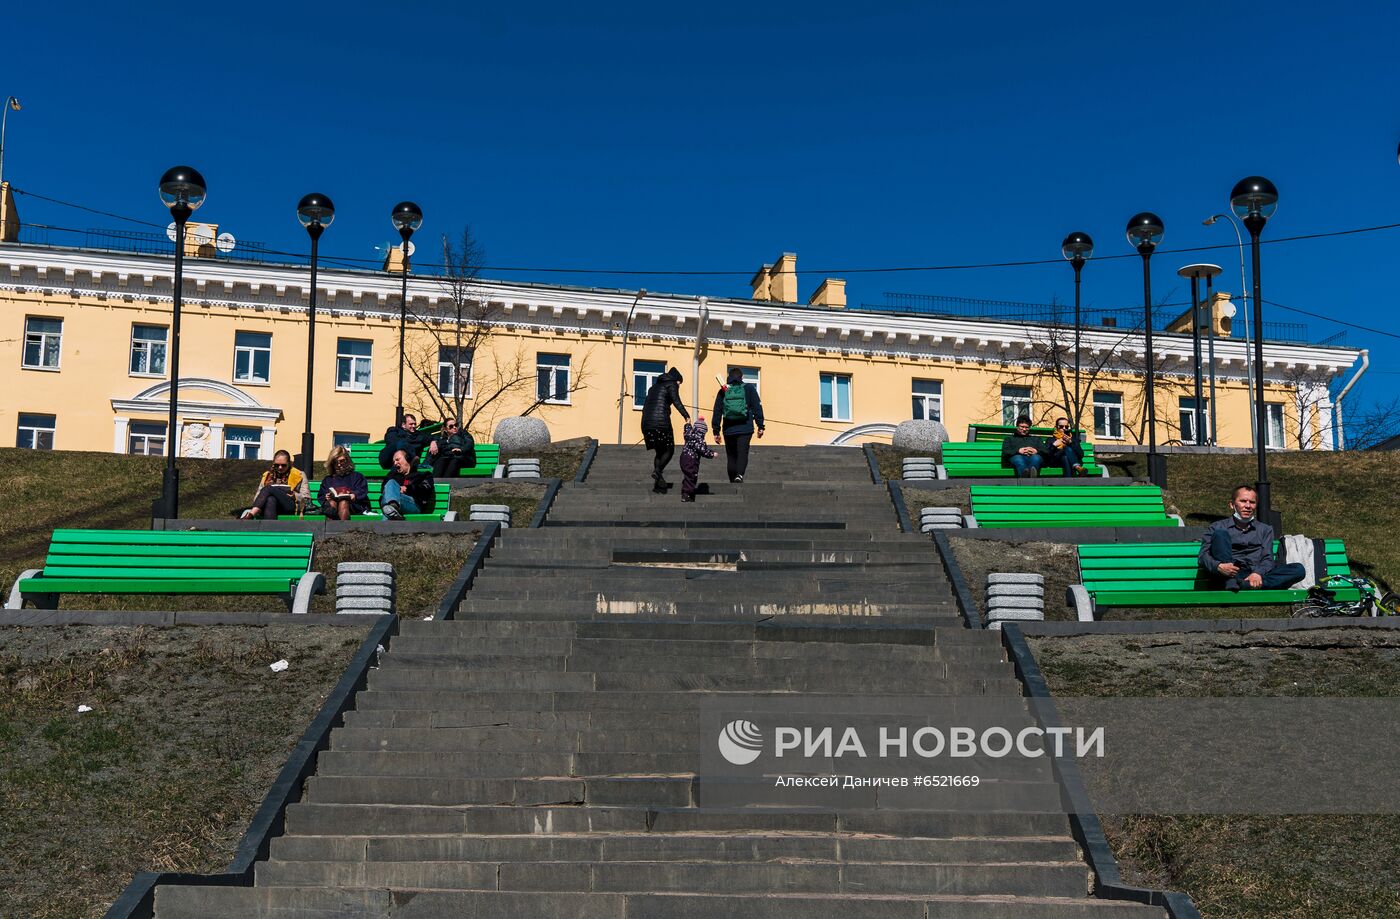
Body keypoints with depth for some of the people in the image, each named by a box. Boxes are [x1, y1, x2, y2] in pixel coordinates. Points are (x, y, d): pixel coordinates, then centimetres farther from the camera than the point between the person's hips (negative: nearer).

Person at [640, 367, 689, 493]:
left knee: (659, 451, 13)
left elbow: (645, 406, 25)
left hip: (646, 421, 7)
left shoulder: (654, 386, 27)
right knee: (669, 450, 4)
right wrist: (686, 416, -17)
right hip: (661, 421, -7)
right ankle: (658, 470, -20)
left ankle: (659, 483, 3)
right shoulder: (672, 385, 7)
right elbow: (676, 401, -11)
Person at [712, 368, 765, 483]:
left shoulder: (723, 391, 11)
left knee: (731, 456, 11)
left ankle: (733, 482, 10)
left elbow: (717, 412, 10)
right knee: (742, 454, -6)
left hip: (728, 430, 2)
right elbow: (757, 407, 0)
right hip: (745, 429, -2)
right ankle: (739, 475, -32)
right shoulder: (749, 388, 7)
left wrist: (716, 431, 13)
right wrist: (760, 426, 1)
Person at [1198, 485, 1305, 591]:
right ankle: (1231, 584, -38)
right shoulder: (1217, 527, 17)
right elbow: (1203, 556, 4)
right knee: (1220, 534, -19)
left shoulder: (1265, 529, 25)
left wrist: (1258, 573, -14)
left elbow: (1268, 559, 10)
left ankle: (1245, 585, -42)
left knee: (1298, 569, -21)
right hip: (1227, 577, -2)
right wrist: (1219, 566, -20)